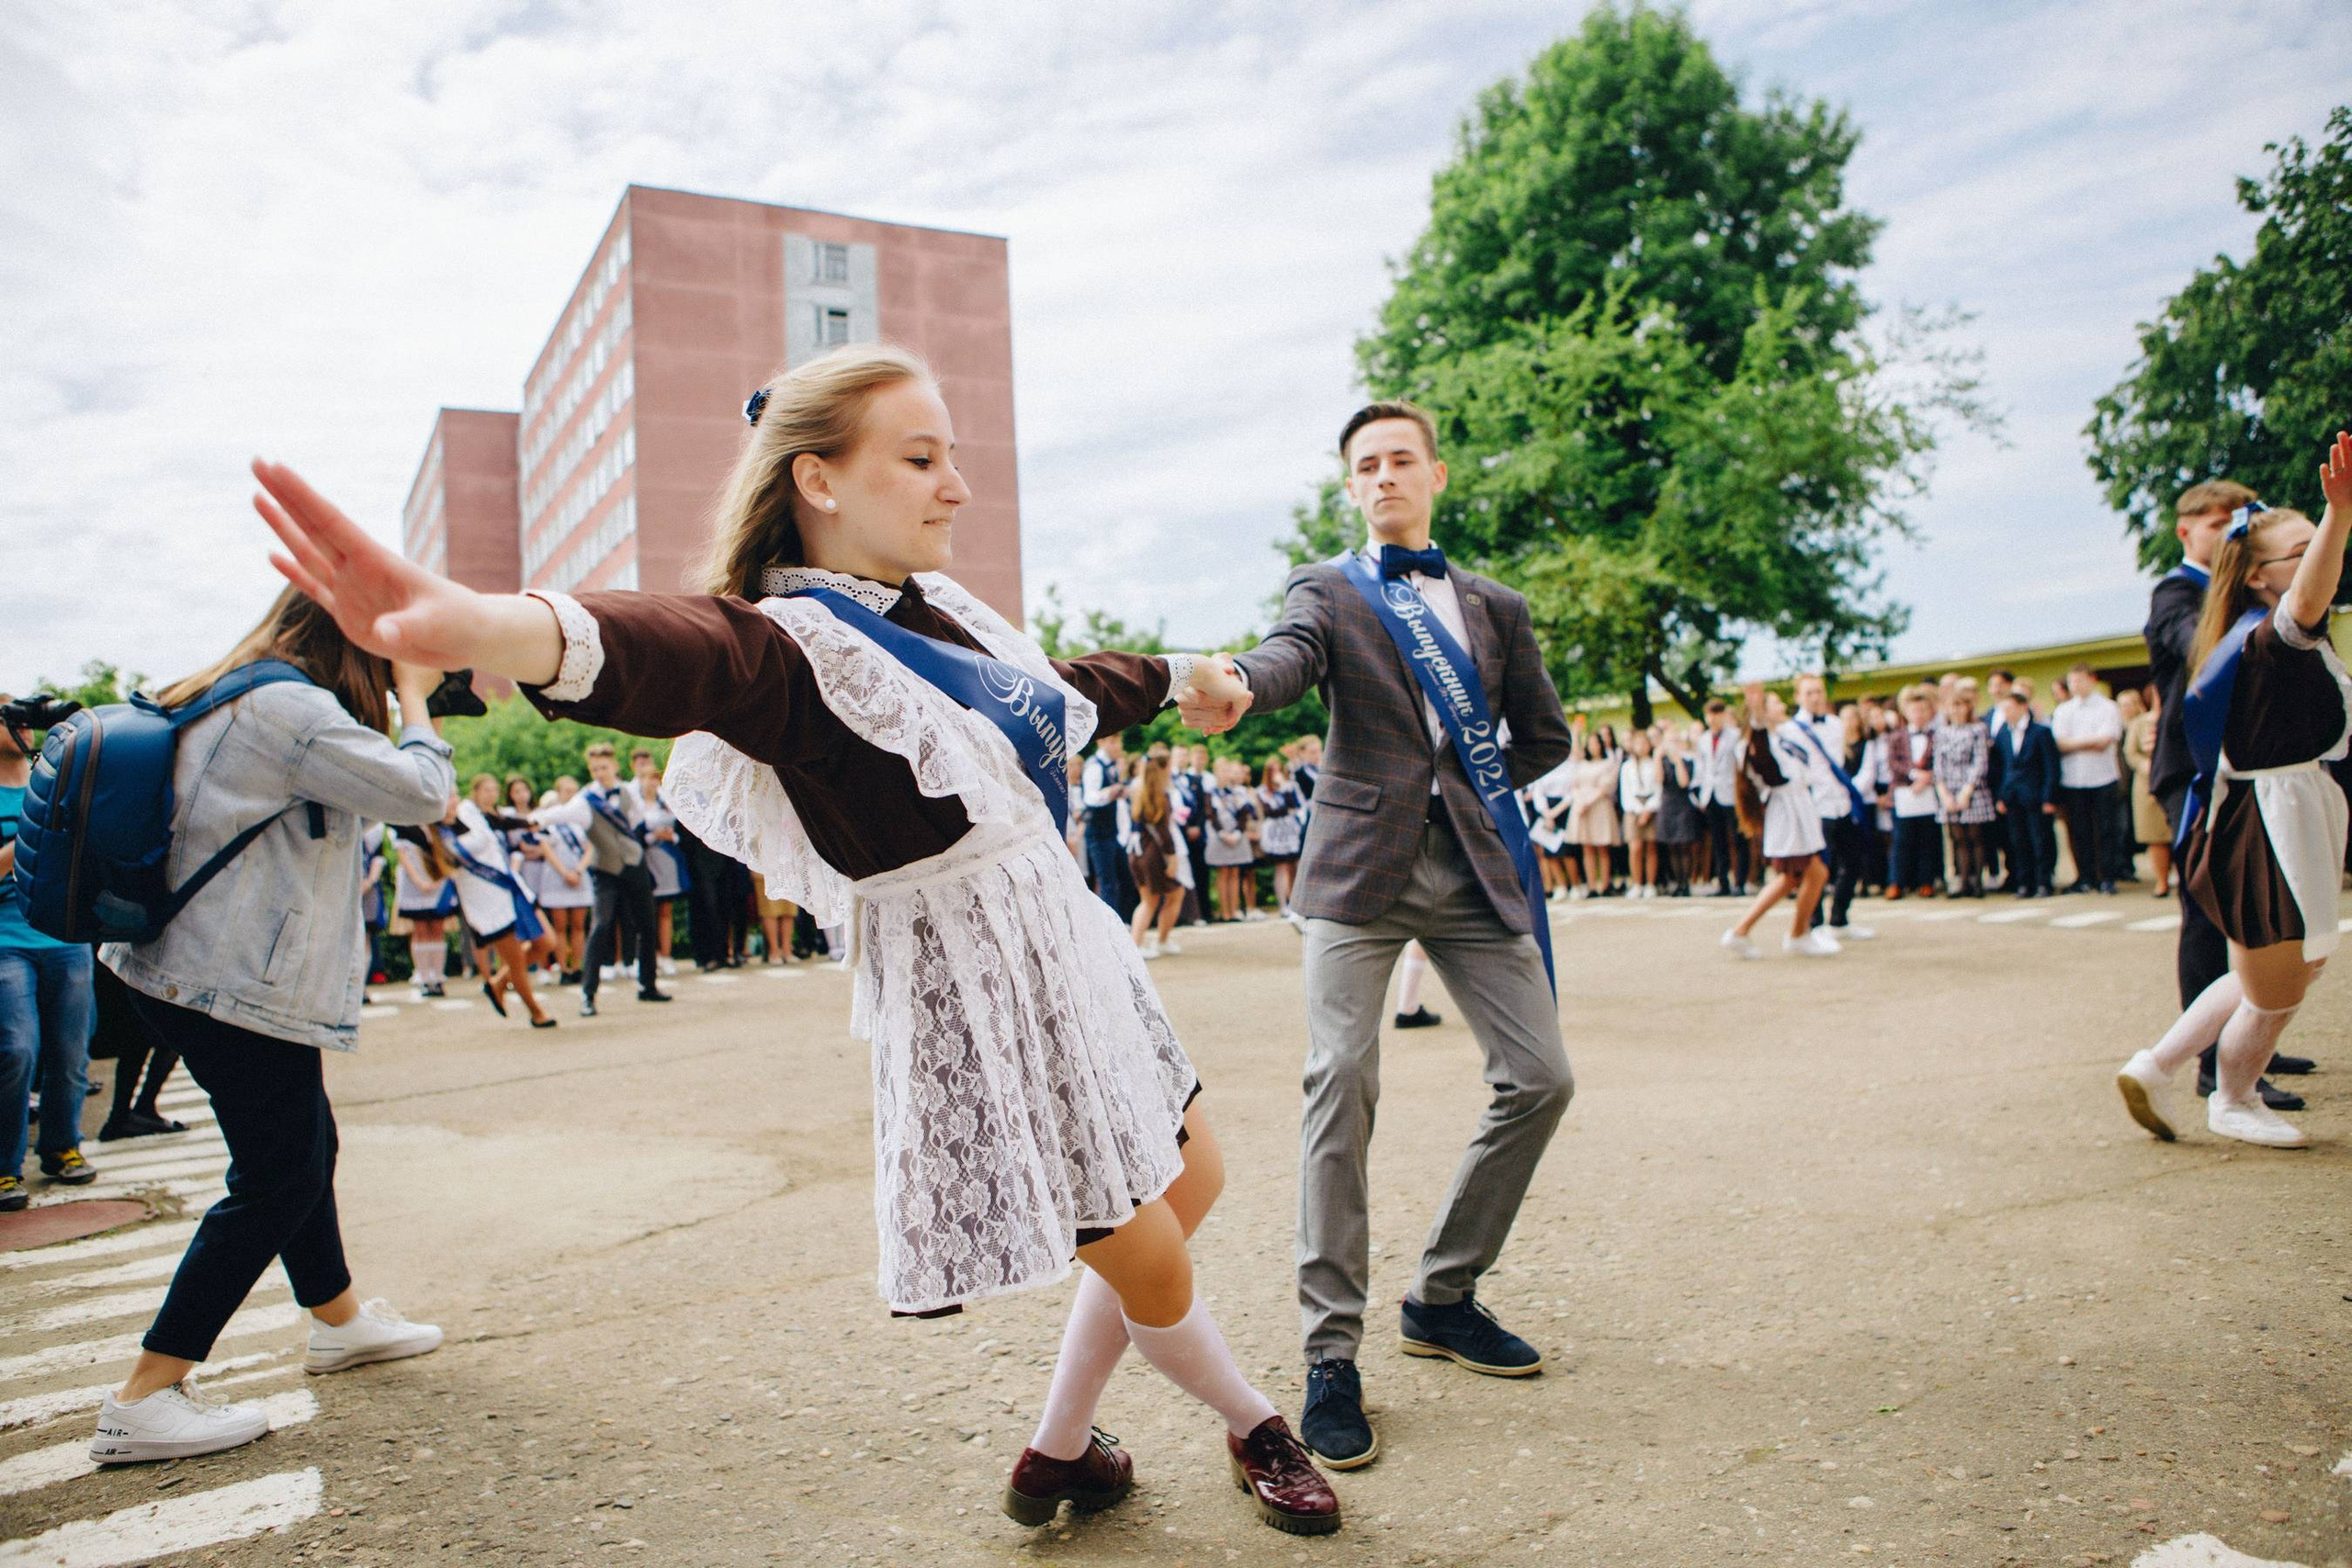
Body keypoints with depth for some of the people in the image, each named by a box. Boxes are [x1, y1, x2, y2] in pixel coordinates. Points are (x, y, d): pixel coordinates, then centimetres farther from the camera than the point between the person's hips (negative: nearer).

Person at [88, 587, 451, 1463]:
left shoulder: (218, 702, 12)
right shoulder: (291, 707, -19)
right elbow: (423, 796, -19)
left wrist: (406, 697, 12)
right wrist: (415, 698, -5)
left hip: (184, 970, 11)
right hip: (241, 989, -11)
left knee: (305, 1145, 22)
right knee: (276, 1182, -1)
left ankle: (338, 1321, 39)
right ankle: (143, 1403, 5)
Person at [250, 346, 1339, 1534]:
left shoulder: (940, 610, 6)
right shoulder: (789, 643, -20)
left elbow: (1069, 687, 26)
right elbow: (671, 656, -44)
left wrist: (1182, 675, 43)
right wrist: (477, 627, -66)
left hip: (1072, 944, 9)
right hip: (971, 995, -9)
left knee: (1193, 1183, 22)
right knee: (1151, 1270, 7)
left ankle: (1059, 1456, 39)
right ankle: (1258, 1431, 41)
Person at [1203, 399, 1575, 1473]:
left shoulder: (1496, 608, 17)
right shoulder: (1328, 590, 7)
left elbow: (1545, 736, 24)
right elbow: (1291, 655, -17)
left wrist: (1474, 790, 10)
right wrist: (1235, 685, -39)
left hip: (1473, 872, 4)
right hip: (1363, 867, -4)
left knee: (1540, 1078, 1)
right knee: (1341, 1087, -13)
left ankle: (1443, 1296, 20)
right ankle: (1332, 1355, -2)